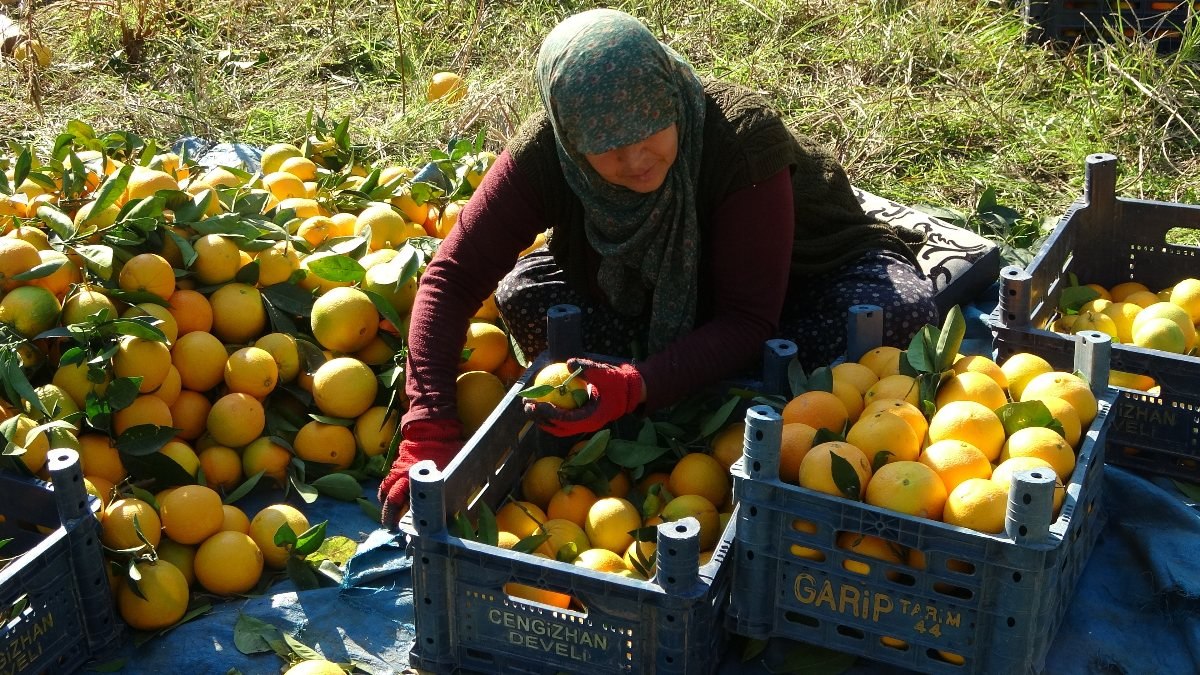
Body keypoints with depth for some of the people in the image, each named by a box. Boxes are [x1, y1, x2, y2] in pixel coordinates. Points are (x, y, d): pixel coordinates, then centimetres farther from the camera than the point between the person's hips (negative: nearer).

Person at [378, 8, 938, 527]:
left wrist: (634, 388, -48)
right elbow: (453, 276, -26)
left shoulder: (744, 136, -35)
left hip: (800, 276, -2)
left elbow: (750, 321, -34)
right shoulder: (545, 153, -28)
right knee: (524, 294, -23)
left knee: (903, 307, -33)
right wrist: (428, 430, -37)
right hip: (663, 292, 3)